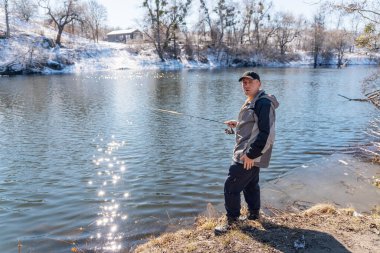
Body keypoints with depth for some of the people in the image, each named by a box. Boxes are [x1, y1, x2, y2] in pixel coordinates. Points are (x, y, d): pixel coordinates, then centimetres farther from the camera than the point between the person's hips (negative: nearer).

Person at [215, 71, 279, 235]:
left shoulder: (263, 102, -18)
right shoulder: (252, 102, 14)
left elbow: (265, 132, -24)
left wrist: (250, 154, -25)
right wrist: (237, 124, 11)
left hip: (249, 155, -10)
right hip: (249, 154, 10)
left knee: (231, 186, -6)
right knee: (250, 184, 20)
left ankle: (232, 220, 8)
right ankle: (254, 214, 35)